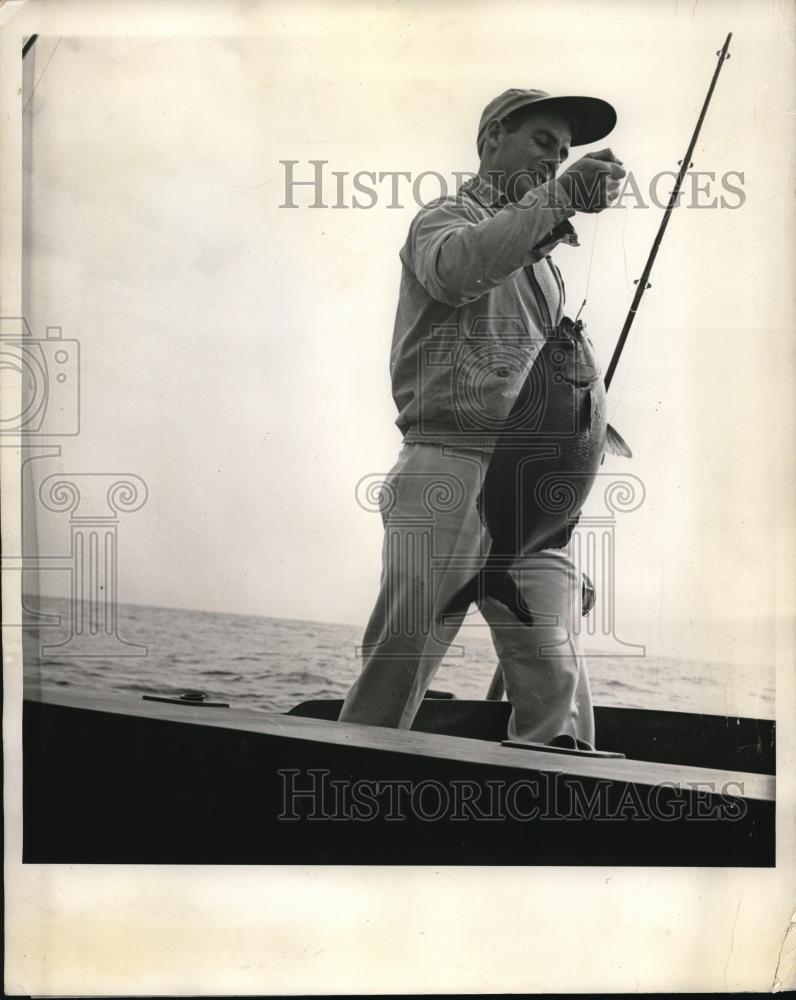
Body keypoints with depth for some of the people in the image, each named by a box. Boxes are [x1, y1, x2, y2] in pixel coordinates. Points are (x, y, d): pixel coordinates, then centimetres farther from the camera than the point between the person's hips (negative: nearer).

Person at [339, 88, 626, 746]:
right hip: (448, 465, -6)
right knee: (396, 672, -8)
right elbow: (457, 268, -17)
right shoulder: (447, 218, 10)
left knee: (556, 680, -8)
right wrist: (559, 199, -22)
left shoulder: (545, 260, 31)